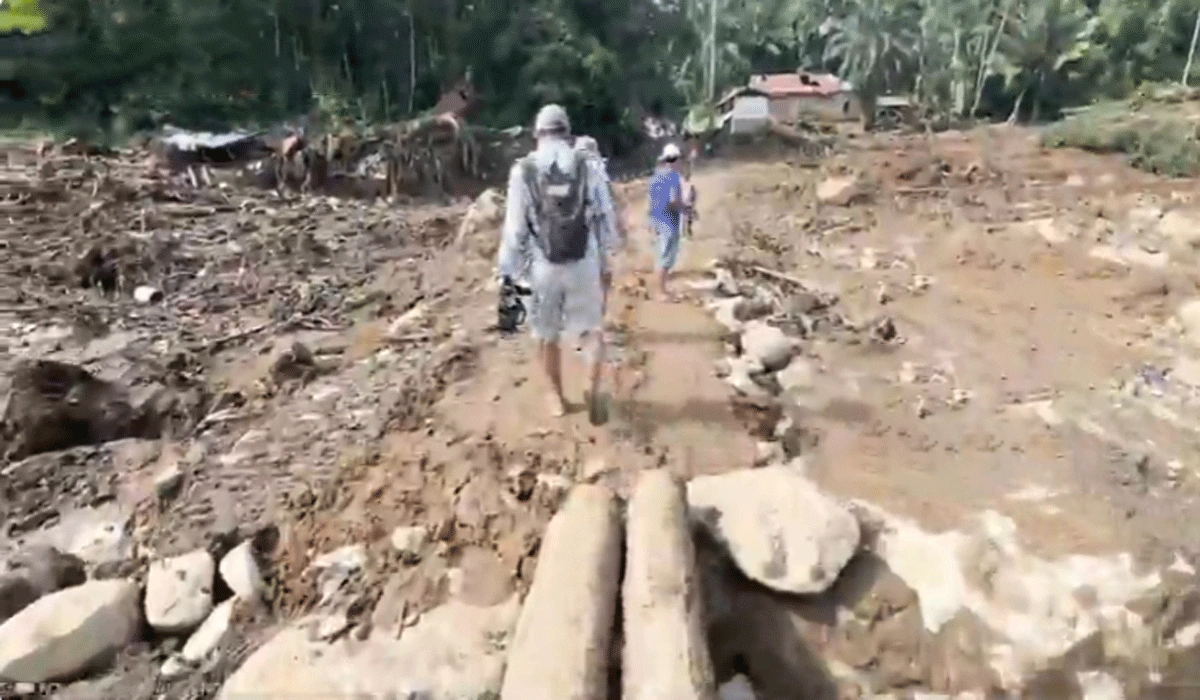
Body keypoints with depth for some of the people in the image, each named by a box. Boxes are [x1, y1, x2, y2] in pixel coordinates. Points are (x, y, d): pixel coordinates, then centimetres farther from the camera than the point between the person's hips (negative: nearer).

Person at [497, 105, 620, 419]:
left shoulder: (523, 171, -6)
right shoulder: (588, 166, -3)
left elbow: (514, 227, -5)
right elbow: (606, 216, 2)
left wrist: (507, 270, 3)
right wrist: (606, 254, 15)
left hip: (544, 266, 0)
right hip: (584, 262, 1)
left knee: (548, 334, 16)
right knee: (594, 327, 17)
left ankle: (556, 396, 29)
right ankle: (593, 390, 2)